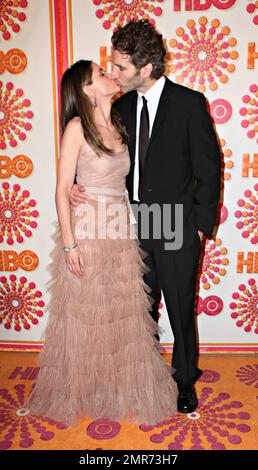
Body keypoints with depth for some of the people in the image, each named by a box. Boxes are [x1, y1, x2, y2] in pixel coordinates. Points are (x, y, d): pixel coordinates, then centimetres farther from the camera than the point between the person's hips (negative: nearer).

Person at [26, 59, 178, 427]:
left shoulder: (119, 125, 10)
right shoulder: (77, 127, -9)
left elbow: (123, 179, 12)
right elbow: (63, 190, -11)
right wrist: (68, 243, -15)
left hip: (121, 231, 6)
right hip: (87, 231, -6)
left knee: (124, 310, 13)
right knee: (85, 314, 8)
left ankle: (121, 385, 34)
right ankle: (80, 392, 31)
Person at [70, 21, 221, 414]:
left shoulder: (189, 102, -8)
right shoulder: (122, 106, 6)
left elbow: (208, 168, -7)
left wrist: (202, 225, -7)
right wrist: (76, 185, -4)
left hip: (178, 229, -4)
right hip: (136, 227, 5)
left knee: (181, 309, 10)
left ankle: (185, 380, 34)